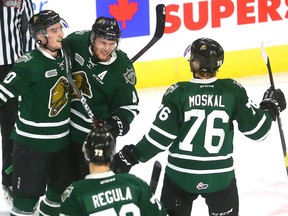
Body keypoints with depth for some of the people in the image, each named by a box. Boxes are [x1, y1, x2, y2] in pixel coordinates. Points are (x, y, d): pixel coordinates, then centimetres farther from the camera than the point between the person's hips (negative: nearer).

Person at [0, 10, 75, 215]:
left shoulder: (65, 56, -1)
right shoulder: (29, 64, -22)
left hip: (62, 138, 7)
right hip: (31, 141, -7)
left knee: (62, 186, 21)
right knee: (29, 191, -1)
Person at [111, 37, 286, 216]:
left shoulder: (178, 93, -12)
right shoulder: (233, 91, -8)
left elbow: (161, 137, -14)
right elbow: (256, 130, -6)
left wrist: (131, 156, -2)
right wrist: (270, 107, 13)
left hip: (181, 174, -1)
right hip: (220, 176, 1)